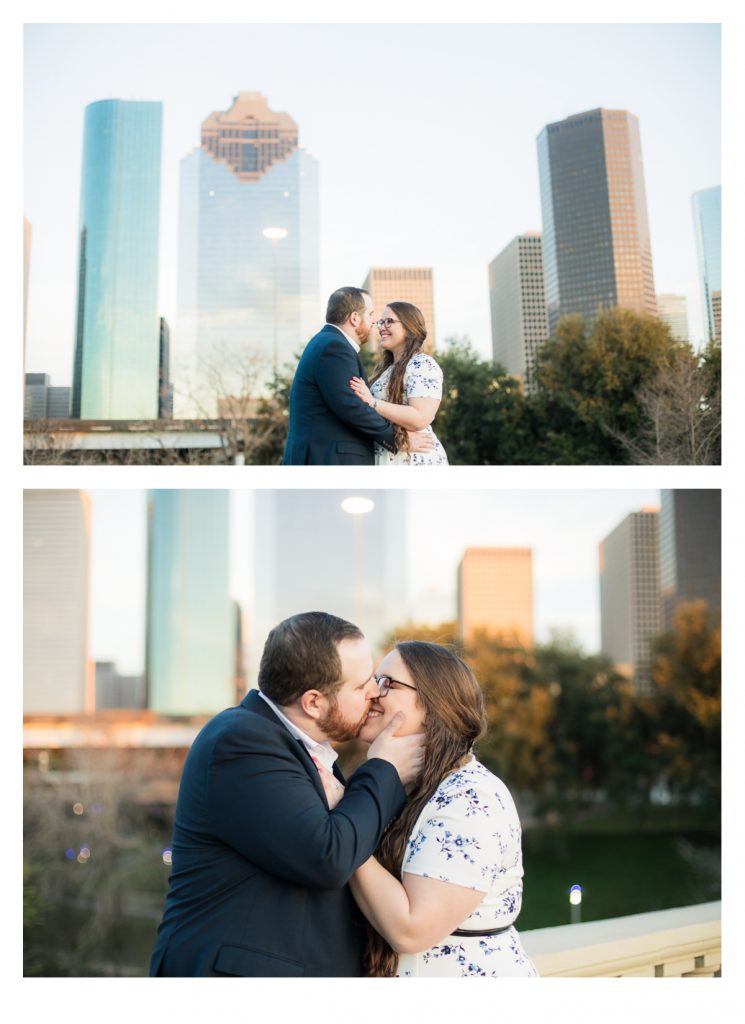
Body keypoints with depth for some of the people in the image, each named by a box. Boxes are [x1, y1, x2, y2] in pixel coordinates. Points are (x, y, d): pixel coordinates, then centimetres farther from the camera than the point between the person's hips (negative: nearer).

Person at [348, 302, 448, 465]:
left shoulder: (422, 364, -11)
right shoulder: (387, 367, 17)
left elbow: (420, 419, -23)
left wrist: (372, 402, -24)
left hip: (415, 460, -9)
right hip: (385, 459, 9)